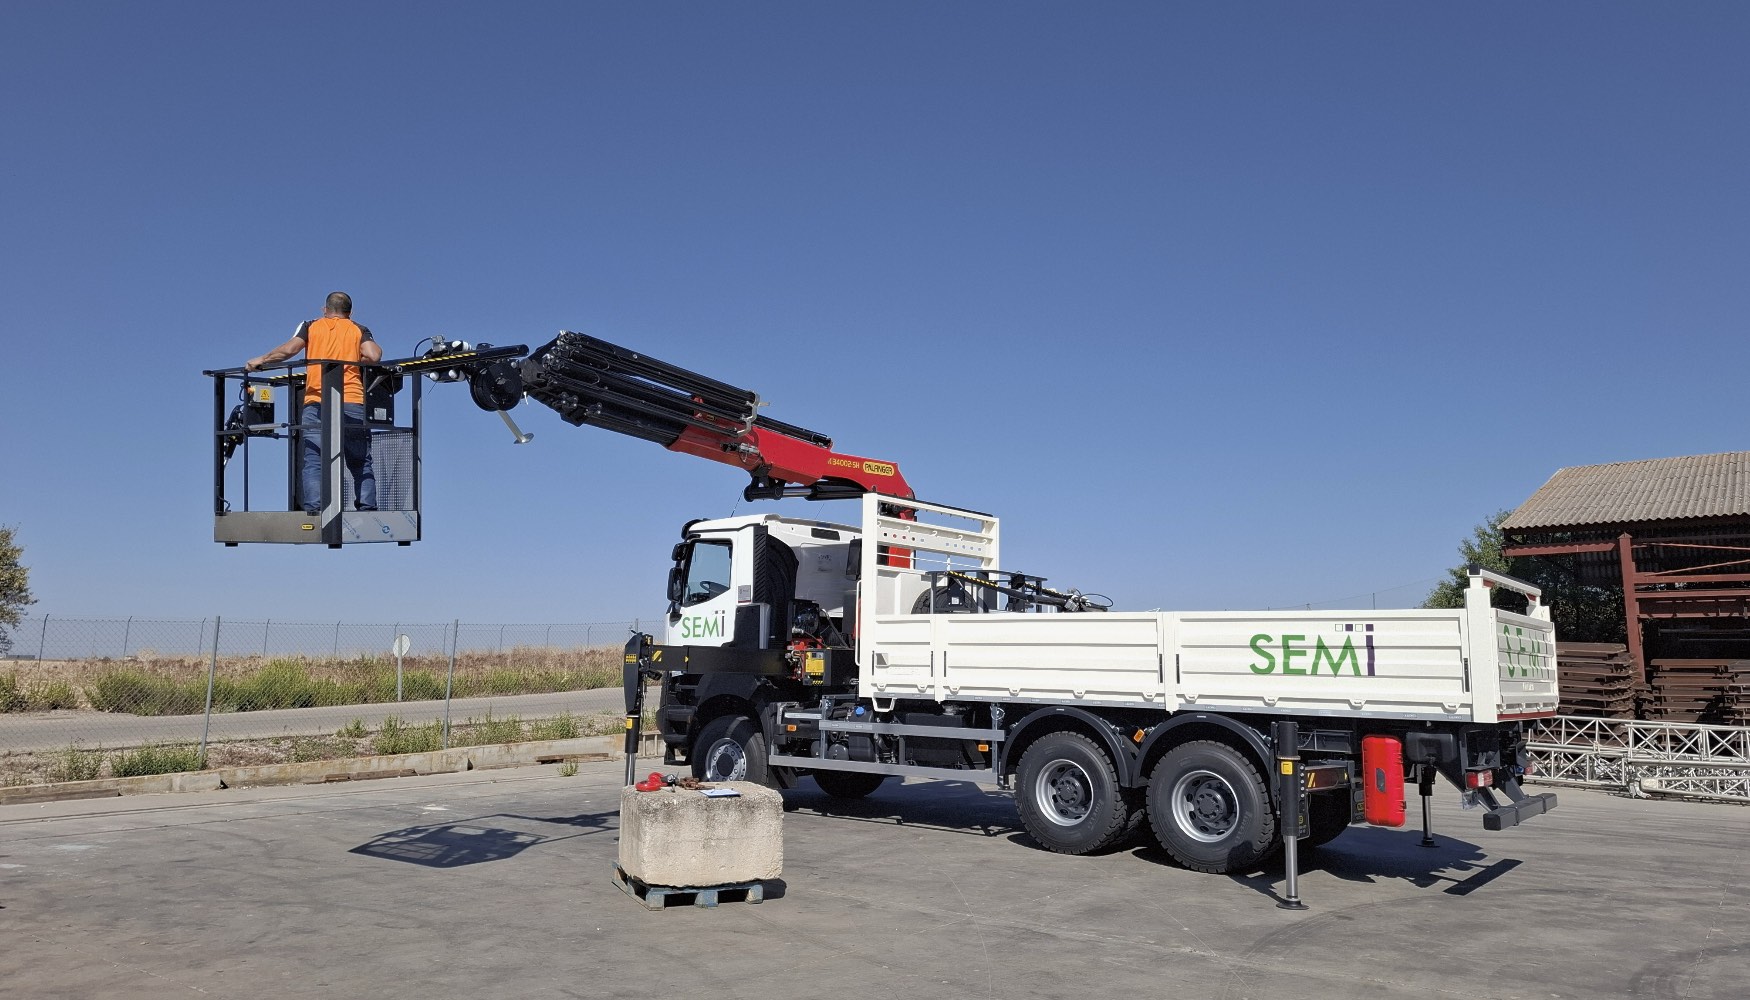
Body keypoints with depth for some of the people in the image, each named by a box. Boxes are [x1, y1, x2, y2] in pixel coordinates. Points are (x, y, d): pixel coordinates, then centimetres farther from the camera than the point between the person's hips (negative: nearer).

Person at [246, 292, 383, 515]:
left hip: (316, 403, 0)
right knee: (361, 464, 5)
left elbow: (288, 349, 3)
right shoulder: (359, 330, 16)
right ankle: (367, 509, -4)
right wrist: (355, 361, 18)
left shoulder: (310, 327, 17)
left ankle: (313, 508, -16)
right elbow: (373, 357, -2)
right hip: (353, 402, 0)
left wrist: (261, 360, 18)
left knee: (313, 461, -3)